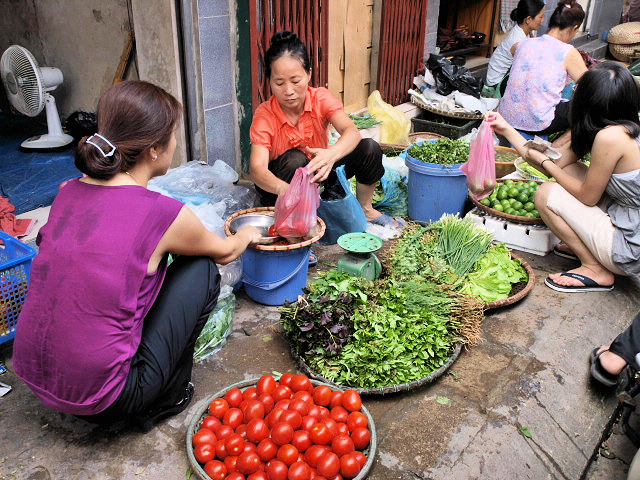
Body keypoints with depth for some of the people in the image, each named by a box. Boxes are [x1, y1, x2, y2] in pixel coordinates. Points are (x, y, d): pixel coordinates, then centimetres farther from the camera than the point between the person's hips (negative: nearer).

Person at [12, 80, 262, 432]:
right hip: (102, 400, -7)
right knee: (201, 270, 4)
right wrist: (247, 234, 28)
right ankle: (167, 399, 14)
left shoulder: (69, 192, 1)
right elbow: (224, 253, 5)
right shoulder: (165, 214, -17)